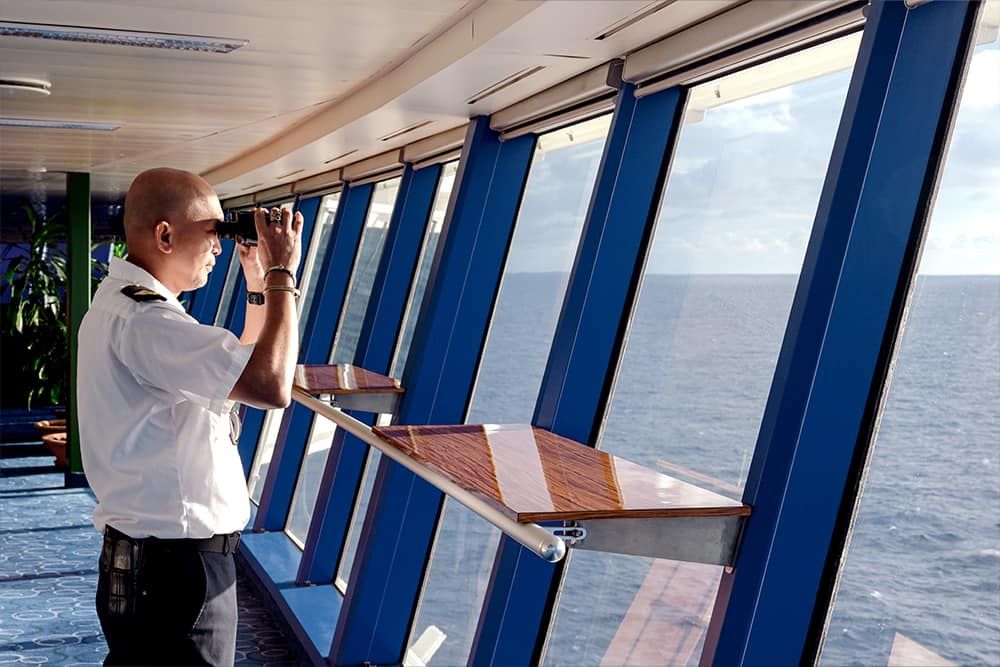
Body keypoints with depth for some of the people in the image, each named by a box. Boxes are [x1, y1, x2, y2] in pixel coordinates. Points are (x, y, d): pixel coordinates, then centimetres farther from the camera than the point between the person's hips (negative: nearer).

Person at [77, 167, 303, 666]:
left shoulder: (121, 304, 13)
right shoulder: (142, 319, -22)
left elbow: (238, 370, 19)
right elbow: (272, 387, -29)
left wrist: (260, 285, 11)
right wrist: (282, 276, -18)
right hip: (173, 570, -11)